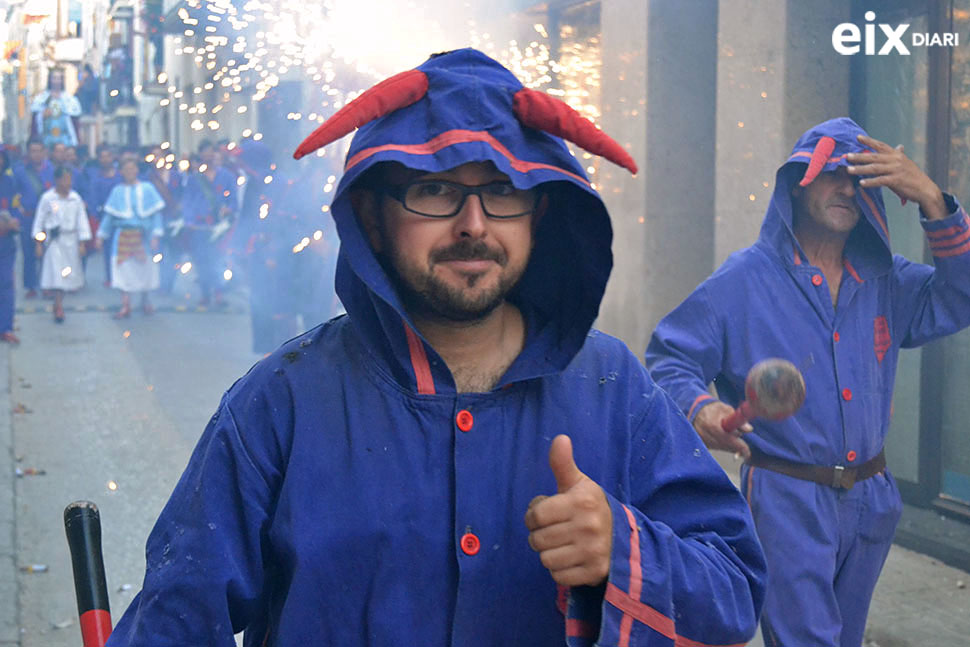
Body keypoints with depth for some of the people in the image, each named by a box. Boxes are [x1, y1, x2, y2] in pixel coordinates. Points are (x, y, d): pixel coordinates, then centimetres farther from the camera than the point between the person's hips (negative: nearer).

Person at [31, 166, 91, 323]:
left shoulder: (75, 198, 1)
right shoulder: (47, 198, -5)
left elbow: (81, 220, 6)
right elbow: (39, 220, 0)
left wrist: (82, 243, 3)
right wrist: (39, 243, -1)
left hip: (71, 239, 3)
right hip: (54, 240, -3)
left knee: (68, 273, 6)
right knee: (57, 273, -9)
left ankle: (58, 305, 19)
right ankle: (59, 308, -9)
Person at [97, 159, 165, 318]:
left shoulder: (147, 189, 1)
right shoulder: (117, 191, 7)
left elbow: (156, 213, -1)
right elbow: (109, 215, 11)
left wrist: (156, 235, -11)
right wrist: (101, 235, 9)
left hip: (142, 235, -1)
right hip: (123, 235, 1)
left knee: (145, 268, 7)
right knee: (123, 269, -6)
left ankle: (145, 300, 28)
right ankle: (125, 305, -3)